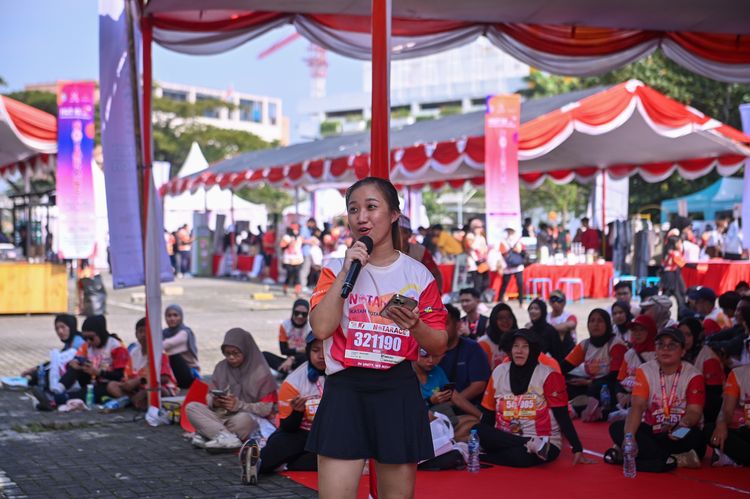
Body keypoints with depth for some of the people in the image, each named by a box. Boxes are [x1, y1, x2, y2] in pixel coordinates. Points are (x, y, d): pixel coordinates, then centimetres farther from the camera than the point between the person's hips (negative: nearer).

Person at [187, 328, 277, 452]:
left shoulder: (260, 372, -5)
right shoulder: (221, 367, 9)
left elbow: (266, 408, -11)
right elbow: (210, 396, 12)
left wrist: (239, 405, -22)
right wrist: (213, 402, -13)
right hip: (220, 416, 5)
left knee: (243, 419, -40)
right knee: (191, 407, -19)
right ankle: (226, 438, -36)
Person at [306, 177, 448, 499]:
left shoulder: (418, 275, 5)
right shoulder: (336, 268, 5)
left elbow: (438, 347, 7)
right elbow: (321, 328, -11)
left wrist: (414, 325, -14)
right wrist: (347, 270, -12)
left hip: (399, 391, 1)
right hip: (346, 390, -1)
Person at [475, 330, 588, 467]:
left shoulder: (548, 376, -4)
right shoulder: (499, 372, 7)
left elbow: (562, 416, -6)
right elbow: (488, 413, 11)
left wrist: (577, 448, -14)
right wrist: (480, 438, -3)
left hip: (543, 441, -6)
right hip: (505, 438, 6)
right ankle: (532, 445, -25)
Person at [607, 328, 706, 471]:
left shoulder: (693, 376, -5)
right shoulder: (645, 371, -1)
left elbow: (694, 412, -14)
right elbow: (637, 406, -13)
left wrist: (682, 427, -39)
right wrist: (628, 437, -31)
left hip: (678, 438, -2)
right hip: (651, 433, 2)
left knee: (694, 436, -34)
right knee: (617, 427, -22)